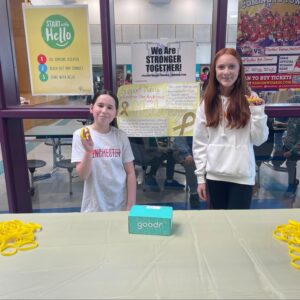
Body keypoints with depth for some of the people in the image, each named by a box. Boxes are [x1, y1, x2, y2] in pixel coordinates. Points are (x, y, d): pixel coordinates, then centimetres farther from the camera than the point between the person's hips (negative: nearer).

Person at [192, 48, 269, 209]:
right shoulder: (207, 102, 3)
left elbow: (259, 140, -2)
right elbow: (199, 143, 3)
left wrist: (257, 112, -15)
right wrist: (200, 176, 2)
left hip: (242, 176, -1)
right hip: (214, 175, 2)